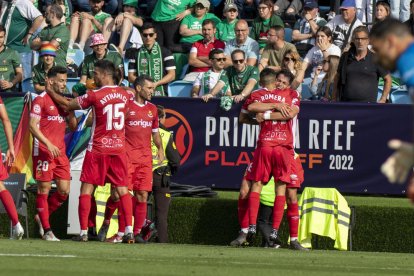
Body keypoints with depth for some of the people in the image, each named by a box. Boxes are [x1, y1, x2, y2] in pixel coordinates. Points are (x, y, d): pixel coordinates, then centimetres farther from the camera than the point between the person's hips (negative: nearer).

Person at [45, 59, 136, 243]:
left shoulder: (95, 96, -11)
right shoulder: (126, 95, 3)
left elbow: (67, 105, -3)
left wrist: (50, 92, 14)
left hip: (98, 149, -4)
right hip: (119, 148, 4)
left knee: (86, 188, 3)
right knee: (122, 189, 5)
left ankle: (83, 232, -1)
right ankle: (129, 231, -6)